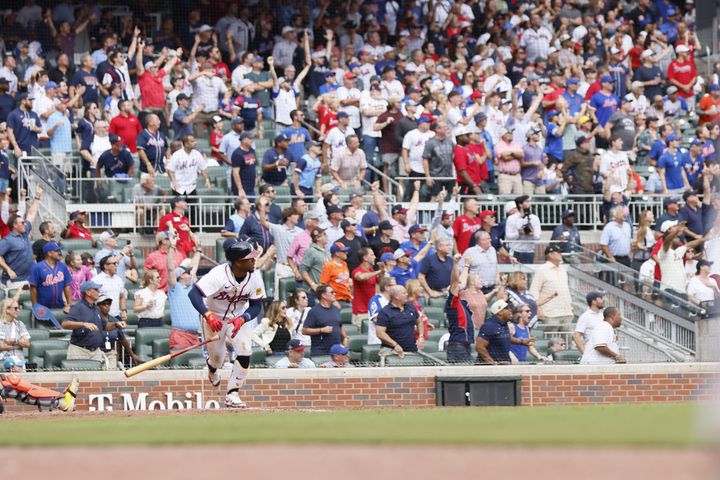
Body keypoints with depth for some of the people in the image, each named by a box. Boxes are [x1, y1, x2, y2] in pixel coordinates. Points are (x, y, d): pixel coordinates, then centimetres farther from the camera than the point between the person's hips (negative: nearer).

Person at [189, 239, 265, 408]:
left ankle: (232, 394, -4)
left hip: (240, 317, 3)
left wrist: (242, 319, -33)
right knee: (217, 357, 9)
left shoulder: (254, 277, -20)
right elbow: (194, 293, -40)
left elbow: (256, 305, -13)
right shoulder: (219, 274, -33)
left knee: (244, 351, -17)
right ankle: (212, 368, 51)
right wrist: (208, 315, -54)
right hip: (214, 317, -3)